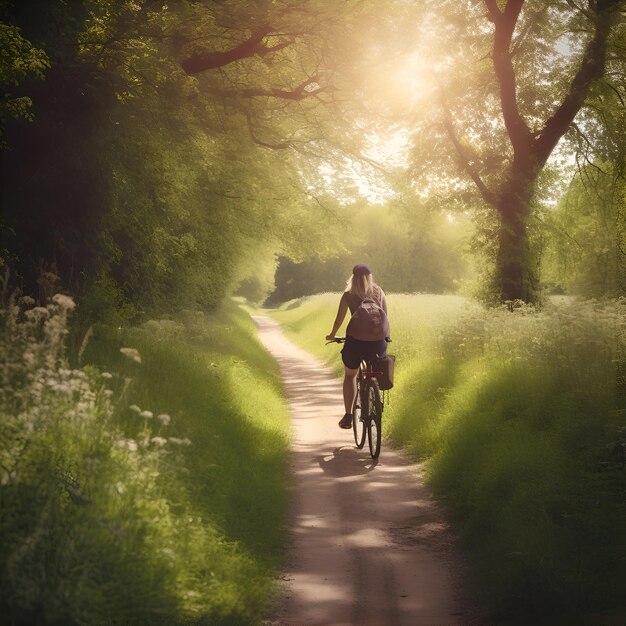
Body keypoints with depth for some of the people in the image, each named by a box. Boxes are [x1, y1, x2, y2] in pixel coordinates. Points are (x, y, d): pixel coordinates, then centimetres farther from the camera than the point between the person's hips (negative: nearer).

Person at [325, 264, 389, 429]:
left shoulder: (348, 295, 0)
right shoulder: (379, 292, 7)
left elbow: (339, 319, 4)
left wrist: (332, 335, 22)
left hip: (355, 341, -2)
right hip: (378, 341, 2)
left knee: (349, 376, 20)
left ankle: (348, 416, 14)